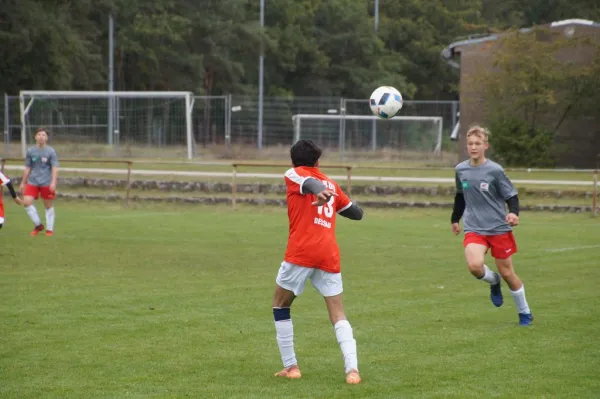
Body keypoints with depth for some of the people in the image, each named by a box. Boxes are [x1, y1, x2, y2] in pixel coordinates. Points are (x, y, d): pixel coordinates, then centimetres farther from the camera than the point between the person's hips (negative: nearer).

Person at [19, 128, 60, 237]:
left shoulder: (51, 152, -2)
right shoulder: (31, 151, 7)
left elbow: (55, 168, -6)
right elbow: (27, 168, 15)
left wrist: (53, 182, -17)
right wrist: (23, 182, 16)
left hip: (46, 183, -3)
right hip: (33, 182, 3)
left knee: (48, 206, 4)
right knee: (26, 202, -11)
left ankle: (49, 229, 16)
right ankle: (38, 225, 3)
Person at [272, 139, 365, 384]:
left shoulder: (293, 175, 9)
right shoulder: (331, 184, 22)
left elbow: (311, 183, -14)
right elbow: (357, 213, 28)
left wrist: (320, 193, -37)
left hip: (301, 251, -4)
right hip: (329, 255, 4)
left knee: (280, 306, 16)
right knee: (338, 315, 4)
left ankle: (290, 366, 11)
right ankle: (352, 369, -15)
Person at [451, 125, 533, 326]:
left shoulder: (495, 170, -9)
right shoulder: (461, 170, 3)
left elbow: (511, 195, -5)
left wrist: (513, 212, -24)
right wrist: (455, 219, 26)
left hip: (499, 228, -2)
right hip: (474, 229, 2)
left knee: (507, 272, 4)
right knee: (474, 266, -24)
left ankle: (525, 313, 25)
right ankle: (494, 282, 12)